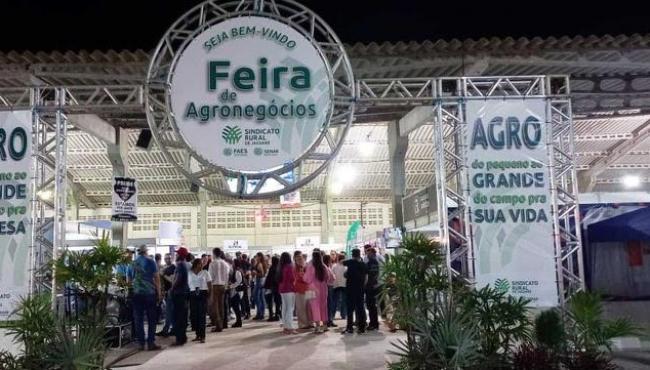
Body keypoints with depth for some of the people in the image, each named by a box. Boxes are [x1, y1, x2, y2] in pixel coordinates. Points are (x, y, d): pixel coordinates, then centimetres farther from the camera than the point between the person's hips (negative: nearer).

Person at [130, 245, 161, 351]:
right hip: (150, 292, -2)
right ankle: (151, 342, 1)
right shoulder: (151, 262, -3)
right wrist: (158, 291, 1)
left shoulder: (133, 263, 5)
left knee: (138, 318, 7)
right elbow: (156, 277, -5)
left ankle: (141, 343, 7)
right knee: (151, 318, 4)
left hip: (137, 293, 2)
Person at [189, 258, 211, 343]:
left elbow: (210, 284, 5)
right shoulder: (189, 273, 6)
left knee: (202, 315, -7)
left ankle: (202, 336, -3)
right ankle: (198, 335, 15)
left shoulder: (205, 273, 6)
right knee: (194, 315, 2)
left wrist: (208, 293, -5)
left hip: (203, 294, -1)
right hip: (193, 295, 2)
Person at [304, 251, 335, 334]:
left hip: (314, 289, -4)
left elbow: (306, 279, -9)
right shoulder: (325, 267, -3)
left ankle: (317, 326, -4)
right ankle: (323, 325, 21)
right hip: (323, 289, 4)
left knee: (315, 306, 1)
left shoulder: (310, 267, -14)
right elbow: (331, 277, 3)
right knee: (323, 306, 15)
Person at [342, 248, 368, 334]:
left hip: (350, 288, -4)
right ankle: (361, 327, 10)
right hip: (360, 289, 4)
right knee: (360, 307, 8)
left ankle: (349, 328, -1)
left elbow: (342, 262, 11)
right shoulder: (363, 264, 3)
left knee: (350, 308, 0)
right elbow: (366, 277, 5)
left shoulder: (350, 262, -6)